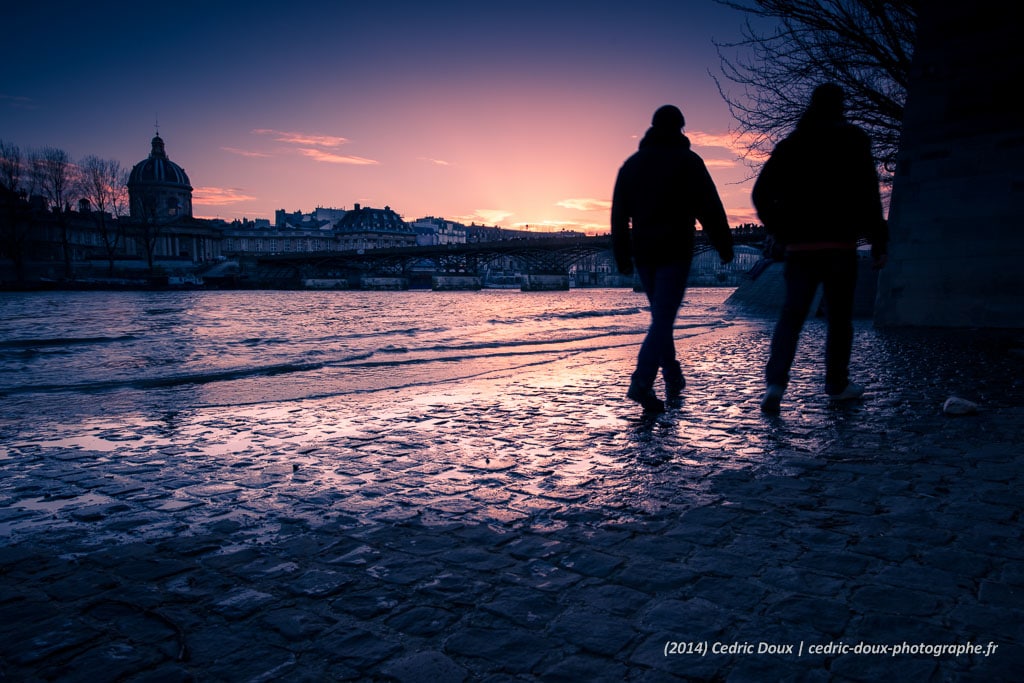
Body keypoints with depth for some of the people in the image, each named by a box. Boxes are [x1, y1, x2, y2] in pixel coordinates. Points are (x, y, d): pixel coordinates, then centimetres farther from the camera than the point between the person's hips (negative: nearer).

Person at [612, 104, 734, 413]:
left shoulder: (631, 164, 12)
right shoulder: (688, 161, -1)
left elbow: (619, 214, 10)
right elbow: (709, 207, -6)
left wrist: (622, 256, 13)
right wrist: (724, 245, 0)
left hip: (643, 252, 5)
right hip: (675, 252, -5)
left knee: (661, 315, 18)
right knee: (663, 318, -9)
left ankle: (673, 379, 25)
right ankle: (642, 381, -23)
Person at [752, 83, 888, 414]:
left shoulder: (790, 145, 11)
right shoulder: (852, 140, 2)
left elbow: (761, 193, 6)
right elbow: (867, 193, -7)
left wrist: (779, 232, 14)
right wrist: (879, 241, -3)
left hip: (798, 246, 3)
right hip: (839, 245, -2)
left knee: (791, 316, 3)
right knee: (839, 317, 9)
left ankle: (775, 381, -14)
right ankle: (837, 384, 17)